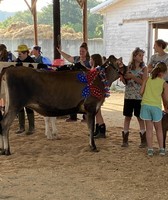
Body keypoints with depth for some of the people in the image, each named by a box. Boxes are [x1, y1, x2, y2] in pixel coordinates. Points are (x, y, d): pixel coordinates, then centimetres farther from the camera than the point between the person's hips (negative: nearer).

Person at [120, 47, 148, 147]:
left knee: (140, 118, 2)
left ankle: (144, 140, 11)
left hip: (139, 97, -3)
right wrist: (121, 75, -9)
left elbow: (144, 82, -11)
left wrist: (133, 76, -17)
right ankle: (125, 140, 12)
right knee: (127, 117, 6)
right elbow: (125, 82, 9)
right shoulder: (129, 67, 6)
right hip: (128, 96, 3)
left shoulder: (144, 68, -1)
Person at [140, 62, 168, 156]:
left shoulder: (148, 79, 7)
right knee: (159, 129, 15)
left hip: (145, 105, 2)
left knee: (149, 128, 9)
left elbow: (141, 92, 4)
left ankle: (150, 149, 8)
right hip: (156, 106, -1)